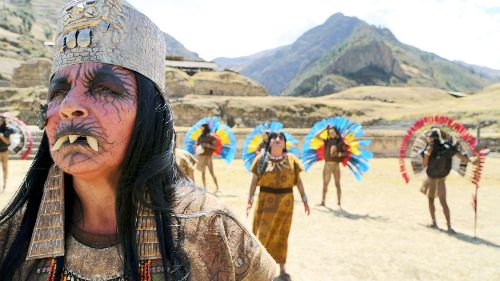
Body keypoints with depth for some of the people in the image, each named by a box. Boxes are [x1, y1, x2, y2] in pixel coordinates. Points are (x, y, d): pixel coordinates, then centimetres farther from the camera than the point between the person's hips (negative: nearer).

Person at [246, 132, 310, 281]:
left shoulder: (291, 159, 1)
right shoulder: (261, 158, -2)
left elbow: (298, 180, 4)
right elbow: (254, 180, -1)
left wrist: (305, 199, 1)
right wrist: (250, 200, -6)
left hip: (286, 201, 2)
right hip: (266, 200, -2)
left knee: (282, 234, 12)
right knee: (263, 233, 1)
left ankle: (282, 268, 26)